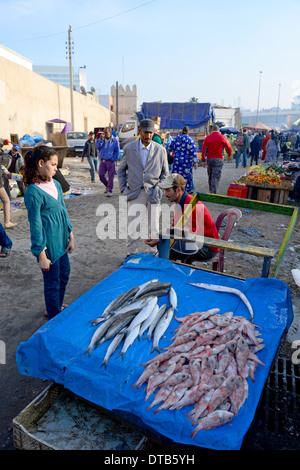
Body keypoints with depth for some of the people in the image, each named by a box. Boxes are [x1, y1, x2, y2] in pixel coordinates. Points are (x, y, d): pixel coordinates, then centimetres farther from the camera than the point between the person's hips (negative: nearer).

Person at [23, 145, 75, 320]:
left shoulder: (56, 184, 4)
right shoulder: (34, 191, -19)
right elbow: (35, 225, -17)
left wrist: (71, 236, 11)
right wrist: (41, 255, -15)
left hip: (61, 240, 8)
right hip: (48, 243, -8)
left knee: (64, 274, 21)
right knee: (53, 281, 8)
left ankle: (58, 306, 44)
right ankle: (55, 317, 28)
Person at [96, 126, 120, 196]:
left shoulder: (115, 140, 0)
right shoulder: (102, 139, 12)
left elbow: (117, 151, -1)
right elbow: (97, 147, 2)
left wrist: (113, 160, -8)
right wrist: (101, 140, -10)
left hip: (110, 161, -4)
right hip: (102, 161, 4)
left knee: (110, 176, -4)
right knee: (101, 175, -1)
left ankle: (109, 191, 0)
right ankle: (107, 186, 22)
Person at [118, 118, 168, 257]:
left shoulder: (160, 150, 5)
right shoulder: (129, 148, 5)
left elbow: (165, 172, 14)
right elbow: (121, 169, 14)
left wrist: (159, 188, 3)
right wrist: (123, 188, 5)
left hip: (153, 194, 1)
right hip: (135, 194, 0)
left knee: (153, 228, 6)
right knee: (133, 229, -4)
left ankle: (151, 255, 22)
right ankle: (131, 255, 12)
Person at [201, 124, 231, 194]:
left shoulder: (207, 138, 3)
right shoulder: (223, 137, -1)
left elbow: (204, 150, 2)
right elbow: (228, 147, 8)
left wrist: (203, 160, 7)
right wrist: (229, 154, 28)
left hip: (209, 159, 3)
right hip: (218, 160, -3)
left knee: (210, 176, 17)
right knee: (216, 177, -6)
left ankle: (210, 190, 30)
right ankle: (213, 193, -15)